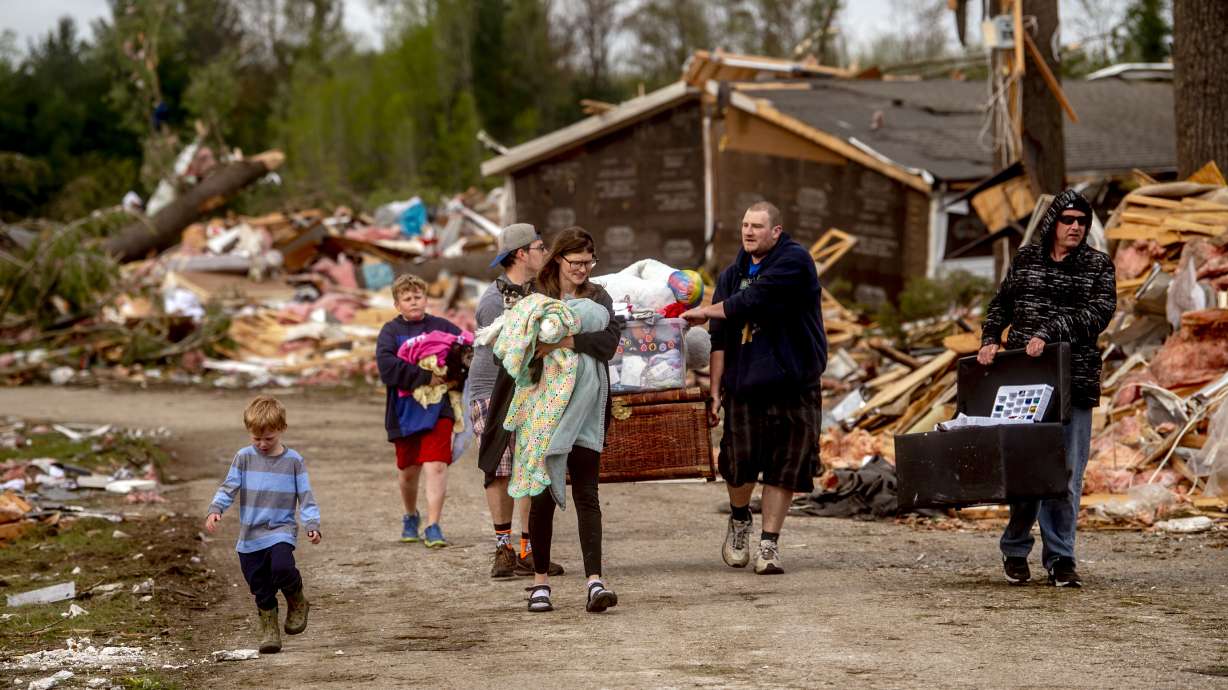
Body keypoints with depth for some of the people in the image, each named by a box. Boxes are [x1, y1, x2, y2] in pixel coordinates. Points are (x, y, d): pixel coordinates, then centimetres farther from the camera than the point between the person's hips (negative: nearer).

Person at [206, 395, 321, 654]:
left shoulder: (293, 461, 0)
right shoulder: (244, 457, 2)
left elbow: (306, 497, 1)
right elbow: (228, 488, 0)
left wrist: (312, 524, -12)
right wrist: (215, 509, -17)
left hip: (281, 530, -2)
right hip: (250, 537, 2)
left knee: (282, 568, -27)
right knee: (260, 590, 5)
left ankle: (297, 603, 1)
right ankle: (269, 630, 21)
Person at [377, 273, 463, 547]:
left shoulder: (442, 327, 3)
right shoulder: (390, 331, 0)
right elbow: (386, 367, -16)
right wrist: (426, 377, -21)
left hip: (438, 409, -1)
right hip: (405, 410, 1)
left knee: (436, 466, -13)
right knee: (408, 470, 15)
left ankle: (433, 527, -12)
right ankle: (410, 518, 39)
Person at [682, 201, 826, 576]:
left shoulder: (794, 262, -6)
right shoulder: (732, 274, 11)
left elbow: (753, 300, -16)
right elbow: (720, 338, 9)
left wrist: (705, 311, -3)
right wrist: (715, 389, 3)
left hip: (792, 383, -3)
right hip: (743, 384, 3)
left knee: (783, 468, 0)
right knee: (741, 461, -5)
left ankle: (769, 544, 10)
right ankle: (739, 520, 24)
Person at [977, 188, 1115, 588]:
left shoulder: (1098, 266, 6)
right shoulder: (1026, 259, 12)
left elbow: (1099, 312, -8)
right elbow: (1000, 306, 18)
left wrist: (1049, 333, -18)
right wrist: (990, 340, 1)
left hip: (1074, 379, -1)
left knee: (1067, 474, -2)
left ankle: (1060, 558, 5)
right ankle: (1015, 550, 14)